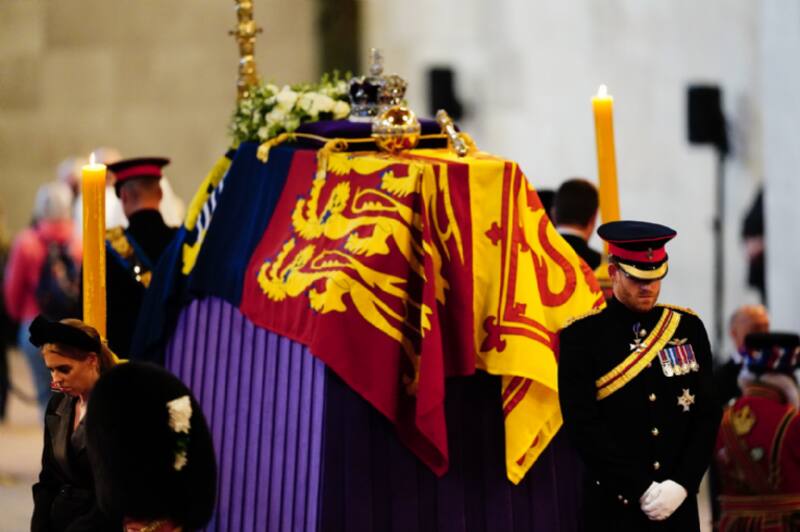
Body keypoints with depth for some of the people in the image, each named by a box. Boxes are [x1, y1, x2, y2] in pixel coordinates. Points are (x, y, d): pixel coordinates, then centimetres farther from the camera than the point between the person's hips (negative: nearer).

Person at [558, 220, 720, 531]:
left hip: (679, 505, 3)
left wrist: (682, 484, -7)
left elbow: (706, 416, 7)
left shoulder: (688, 329, 8)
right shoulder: (582, 336, -3)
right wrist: (641, 490, -13)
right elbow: (583, 425, -9)